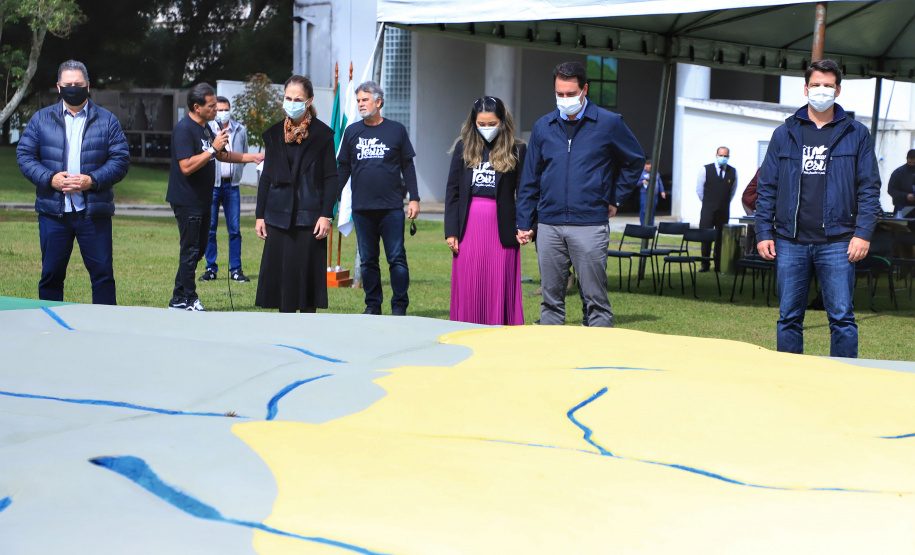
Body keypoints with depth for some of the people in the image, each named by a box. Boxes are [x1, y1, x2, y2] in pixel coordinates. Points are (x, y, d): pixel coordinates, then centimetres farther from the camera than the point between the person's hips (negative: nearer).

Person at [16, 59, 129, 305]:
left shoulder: (107, 121, 6)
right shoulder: (41, 119, 9)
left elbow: (120, 160, 1)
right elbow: (24, 155, 5)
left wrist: (92, 180, -14)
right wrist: (50, 179, -11)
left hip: (94, 212, -1)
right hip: (53, 212, 1)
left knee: (102, 273, 0)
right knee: (51, 275, 7)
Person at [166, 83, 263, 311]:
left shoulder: (206, 128, 14)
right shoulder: (184, 129, -16)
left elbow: (222, 155, 28)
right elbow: (186, 166, -26)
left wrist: (251, 157, 20)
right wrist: (213, 149, -24)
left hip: (202, 199, 10)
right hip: (187, 200, -10)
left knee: (199, 248, 12)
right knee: (190, 249, -5)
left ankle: (180, 298, 20)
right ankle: (185, 299, 2)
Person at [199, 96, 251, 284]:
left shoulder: (240, 130, 8)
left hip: (231, 185, 2)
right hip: (212, 185, -2)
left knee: (235, 229, 1)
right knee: (210, 228, 1)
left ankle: (236, 269, 7)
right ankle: (211, 269, 10)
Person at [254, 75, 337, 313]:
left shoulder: (322, 134, -1)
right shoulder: (274, 134, 10)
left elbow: (331, 178, -3)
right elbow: (266, 177, 13)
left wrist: (326, 215, -10)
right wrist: (260, 215, 8)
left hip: (309, 215, -4)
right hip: (279, 215, 4)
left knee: (307, 271, -2)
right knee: (280, 271, 3)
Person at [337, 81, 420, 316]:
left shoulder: (396, 130, 5)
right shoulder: (352, 132, 11)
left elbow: (408, 167, 7)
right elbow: (343, 169, 15)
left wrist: (414, 199, -1)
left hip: (391, 208, -2)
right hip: (362, 208, 3)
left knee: (397, 258, -4)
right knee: (368, 260, 7)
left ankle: (399, 306, 3)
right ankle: (373, 305, 15)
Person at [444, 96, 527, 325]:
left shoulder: (517, 150, 3)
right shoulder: (463, 147, 8)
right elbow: (452, 191, 8)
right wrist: (451, 231, 1)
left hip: (502, 228, -2)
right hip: (469, 227, 2)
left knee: (500, 288, 0)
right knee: (468, 289, 3)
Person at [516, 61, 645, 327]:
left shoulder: (609, 123, 1)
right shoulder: (543, 127, 10)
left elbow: (635, 161, 13)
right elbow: (530, 179, 13)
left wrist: (616, 198, 7)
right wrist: (524, 223, 9)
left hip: (590, 225, -3)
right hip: (549, 226, 3)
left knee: (596, 300, -2)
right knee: (551, 299, 7)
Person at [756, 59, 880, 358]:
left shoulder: (856, 134, 7)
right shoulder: (785, 134, 11)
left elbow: (869, 188, 4)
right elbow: (766, 188, 10)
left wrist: (863, 233, -7)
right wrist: (764, 233, 2)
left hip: (837, 242, -2)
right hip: (790, 241, 2)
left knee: (842, 317, -3)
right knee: (788, 318, 5)